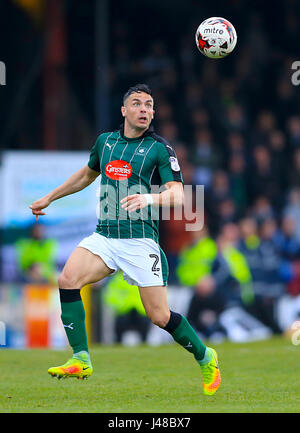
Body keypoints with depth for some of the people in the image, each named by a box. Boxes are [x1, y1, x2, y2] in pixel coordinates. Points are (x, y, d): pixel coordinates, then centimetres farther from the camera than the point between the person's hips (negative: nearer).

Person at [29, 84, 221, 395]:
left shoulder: (160, 149, -3)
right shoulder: (104, 141, 12)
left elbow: (177, 195, -12)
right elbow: (87, 174, 31)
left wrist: (149, 198, -32)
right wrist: (49, 198, 36)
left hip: (141, 240, -4)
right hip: (104, 236, 4)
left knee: (159, 316, -5)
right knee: (68, 279, -23)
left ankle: (205, 357, 21)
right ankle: (80, 360, -21)